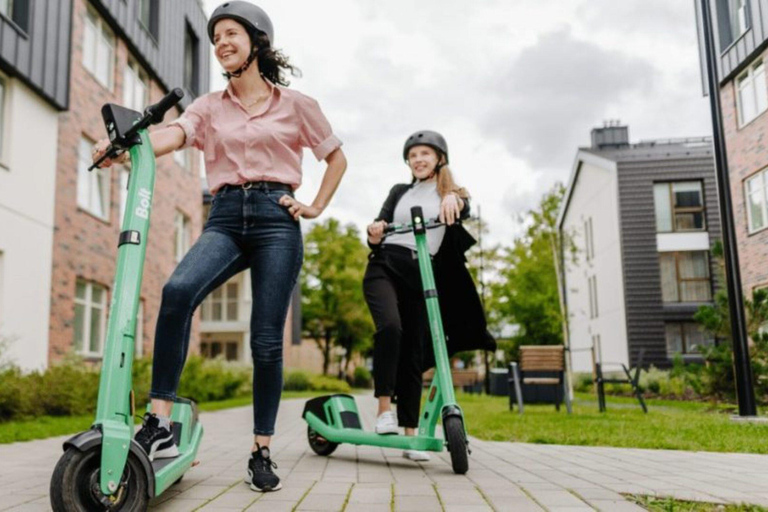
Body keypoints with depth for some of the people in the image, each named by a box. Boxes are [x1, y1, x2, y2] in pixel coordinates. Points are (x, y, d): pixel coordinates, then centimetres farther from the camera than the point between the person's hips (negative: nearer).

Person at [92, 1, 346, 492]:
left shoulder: (295, 103, 10)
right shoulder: (210, 106, 13)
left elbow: (337, 158, 19)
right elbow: (172, 135, -8)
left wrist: (316, 207, 7)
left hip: (276, 219, -1)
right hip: (225, 218, 2)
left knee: (267, 341, -4)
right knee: (178, 291, -29)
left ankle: (263, 451, 11)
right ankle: (160, 423, -23)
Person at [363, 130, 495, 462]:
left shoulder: (450, 194, 13)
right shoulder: (400, 192, 19)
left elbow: (465, 207, -11)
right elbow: (378, 230, 11)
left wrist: (453, 199, -35)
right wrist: (374, 233, -14)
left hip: (422, 276, 0)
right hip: (385, 267, 0)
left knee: (414, 355, -2)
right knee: (390, 326, -28)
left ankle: (411, 435, 3)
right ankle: (384, 407, -19)